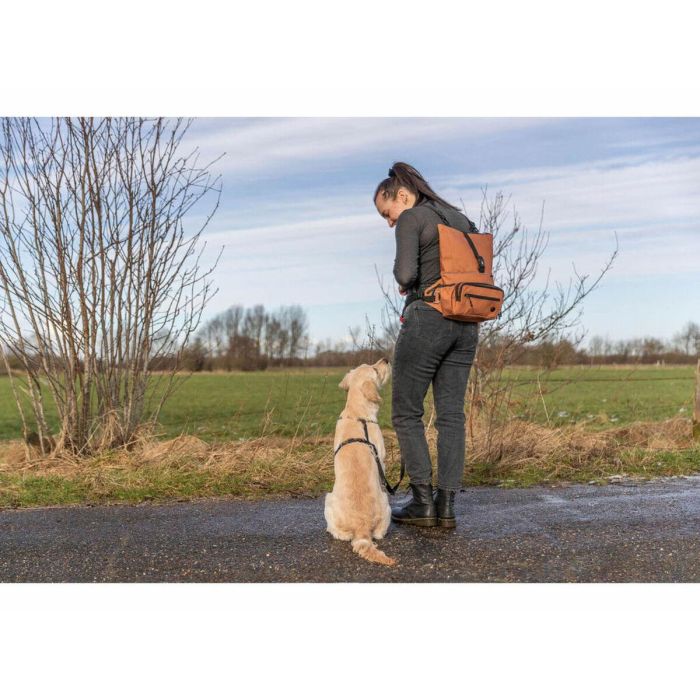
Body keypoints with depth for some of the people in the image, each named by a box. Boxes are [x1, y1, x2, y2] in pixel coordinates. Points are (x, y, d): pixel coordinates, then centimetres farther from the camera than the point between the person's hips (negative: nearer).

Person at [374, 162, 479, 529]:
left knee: (406, 412, 5)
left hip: (427, 320, -7)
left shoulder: (411, 219, -5)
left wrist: (403, 284, 4)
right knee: (451, 414, 7)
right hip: (466, 325, 7)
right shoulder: (461, 219, 17)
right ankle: (446, 505, 8)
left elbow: (406, 273, -18)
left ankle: (423, 502, 4)